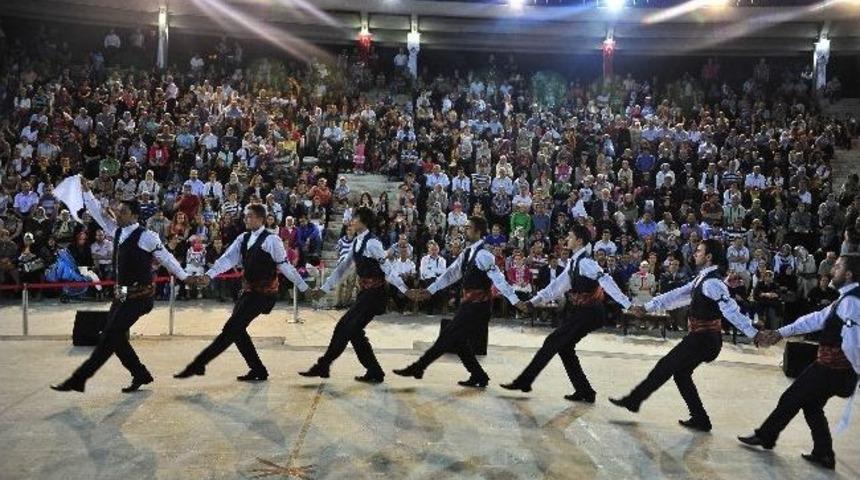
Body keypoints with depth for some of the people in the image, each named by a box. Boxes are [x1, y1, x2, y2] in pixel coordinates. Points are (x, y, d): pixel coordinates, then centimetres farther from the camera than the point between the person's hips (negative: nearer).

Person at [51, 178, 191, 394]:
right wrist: (86, 192, 4)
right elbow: (98, 213, 13)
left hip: (139, 297, -8)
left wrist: (184, 277, 2)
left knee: (110, 336, -9)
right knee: (114, 337, 8)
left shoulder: (146, 236, -12)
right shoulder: (118, 231, 9)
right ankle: (140, 375, 22)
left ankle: (79, 379, -4)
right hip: (122, 295, 8)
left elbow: (165, 257, -5)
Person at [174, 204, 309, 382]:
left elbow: (285, 266, -10)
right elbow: (227, 259, -2)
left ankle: (198, 365, -5)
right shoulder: (243, 238, 8)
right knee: (237, 330, 9)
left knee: (231, 328, -10)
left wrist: (304, 287, -7)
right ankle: (258, 370, 22)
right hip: (248, 290, 8)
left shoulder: (271, 240, -13)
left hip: (263, 293, -8)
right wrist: (209, 275, -17)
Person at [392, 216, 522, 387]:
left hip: (479, 304, -9)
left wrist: (515, 301, -26)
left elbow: (498, 279, -23)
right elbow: (451, 274, 12)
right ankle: (479, 377, 21)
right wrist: (430, 291, 9)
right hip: (469, 303, 9)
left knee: (448, 336, -3)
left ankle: (418, 368, 5)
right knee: (458, 340, 12)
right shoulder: (467, 253, 10)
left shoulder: (483, 254, -18)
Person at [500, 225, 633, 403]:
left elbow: (606, 281, -27)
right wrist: (533, 302, 8)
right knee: (564, 347, 11)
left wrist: (627, 304, -35)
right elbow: (557, 285, 13)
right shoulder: (573, 262, 12)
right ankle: (584, 391, 17)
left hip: (586, 313, -9)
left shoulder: (585, 262, -18)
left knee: (552, 343, -6)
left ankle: (524, 382, 1)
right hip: (578, 311, 9)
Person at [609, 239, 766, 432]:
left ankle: (634, 400, 10)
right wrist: (647, 307, 10)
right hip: (701, 336, 9)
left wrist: (753, 333, -32)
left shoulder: (712, 282, -20)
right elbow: (677, 295, 13)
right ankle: (700, 419, 19)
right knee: (680, 372, 14)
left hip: (704, 338, -9)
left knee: (666, 366, -2)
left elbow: (730, 309, -27)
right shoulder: (702, 279, 11)